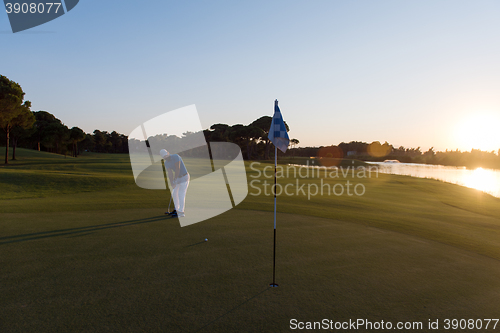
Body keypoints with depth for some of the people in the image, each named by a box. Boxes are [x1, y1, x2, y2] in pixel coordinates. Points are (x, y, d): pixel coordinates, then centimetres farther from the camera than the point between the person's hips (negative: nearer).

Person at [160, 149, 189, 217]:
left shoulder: (175, 156, -21)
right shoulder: (166, 163, 2)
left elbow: (178, 169, -24)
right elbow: (170, 174, -5)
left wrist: (175, 179, -19)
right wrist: (172, 183, -17)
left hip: (184, 177, -8)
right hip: (179, 177, 8)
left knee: (181, 194, -9)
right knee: (174, 193, 13)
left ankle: (181, 213, -6)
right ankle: (177, 210, 24)